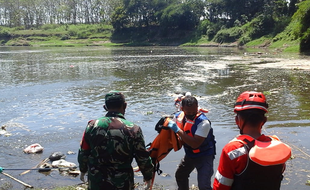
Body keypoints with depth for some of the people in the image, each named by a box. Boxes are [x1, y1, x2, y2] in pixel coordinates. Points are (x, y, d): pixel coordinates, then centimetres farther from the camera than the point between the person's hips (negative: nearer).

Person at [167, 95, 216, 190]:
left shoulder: (203, 122, -29)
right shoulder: (178, 116, -10)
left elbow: (195, 144, -37)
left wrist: (178, 130, -36)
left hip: (204, 156, -7)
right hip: (189, 154, 7)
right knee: (180, 175, 26)